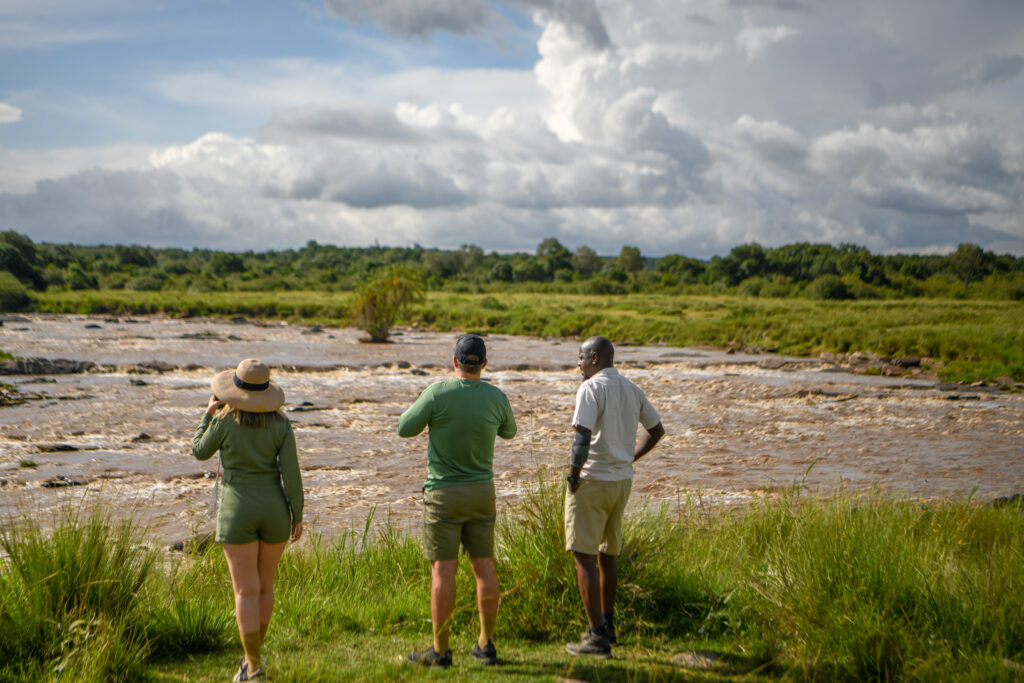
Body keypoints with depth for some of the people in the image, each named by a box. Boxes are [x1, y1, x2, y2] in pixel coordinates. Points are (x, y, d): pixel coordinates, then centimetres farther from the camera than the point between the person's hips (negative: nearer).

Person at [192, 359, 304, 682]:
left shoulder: (225, 421, -10)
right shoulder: (280, 424, -5)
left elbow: (200, 451, 8)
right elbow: (291, 472, -7)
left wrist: (209, 413, 17)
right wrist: (297, 516, 1)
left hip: (238, 510, -3)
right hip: (273, 509, 3)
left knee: (246, 591, 1)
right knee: (264, 585, 17)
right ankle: (253, 653, 29)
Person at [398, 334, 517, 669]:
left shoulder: (438, 393, -14)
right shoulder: (496, 398, -3)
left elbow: (405, 428, -4)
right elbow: (508, 431, 17)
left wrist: (419, 404, 15)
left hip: (443, 494, -4)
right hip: (482, 492, 4)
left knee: (443, 570, -1)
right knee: (484, 567, 9)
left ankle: (440, 651, 2)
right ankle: (486, 644, 14)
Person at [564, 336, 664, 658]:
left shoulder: (591, 389, -14)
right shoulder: (632, 390, 10)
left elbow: (582, 437, -24)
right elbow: (656, 430, 20)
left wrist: (573, 474, -13)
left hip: (592, 482, -8)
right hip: (623, 481, 8)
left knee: (584, 557, -3)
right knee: (607, 555, 20)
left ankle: (597, 635, -5)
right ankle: (607, 625, 30)